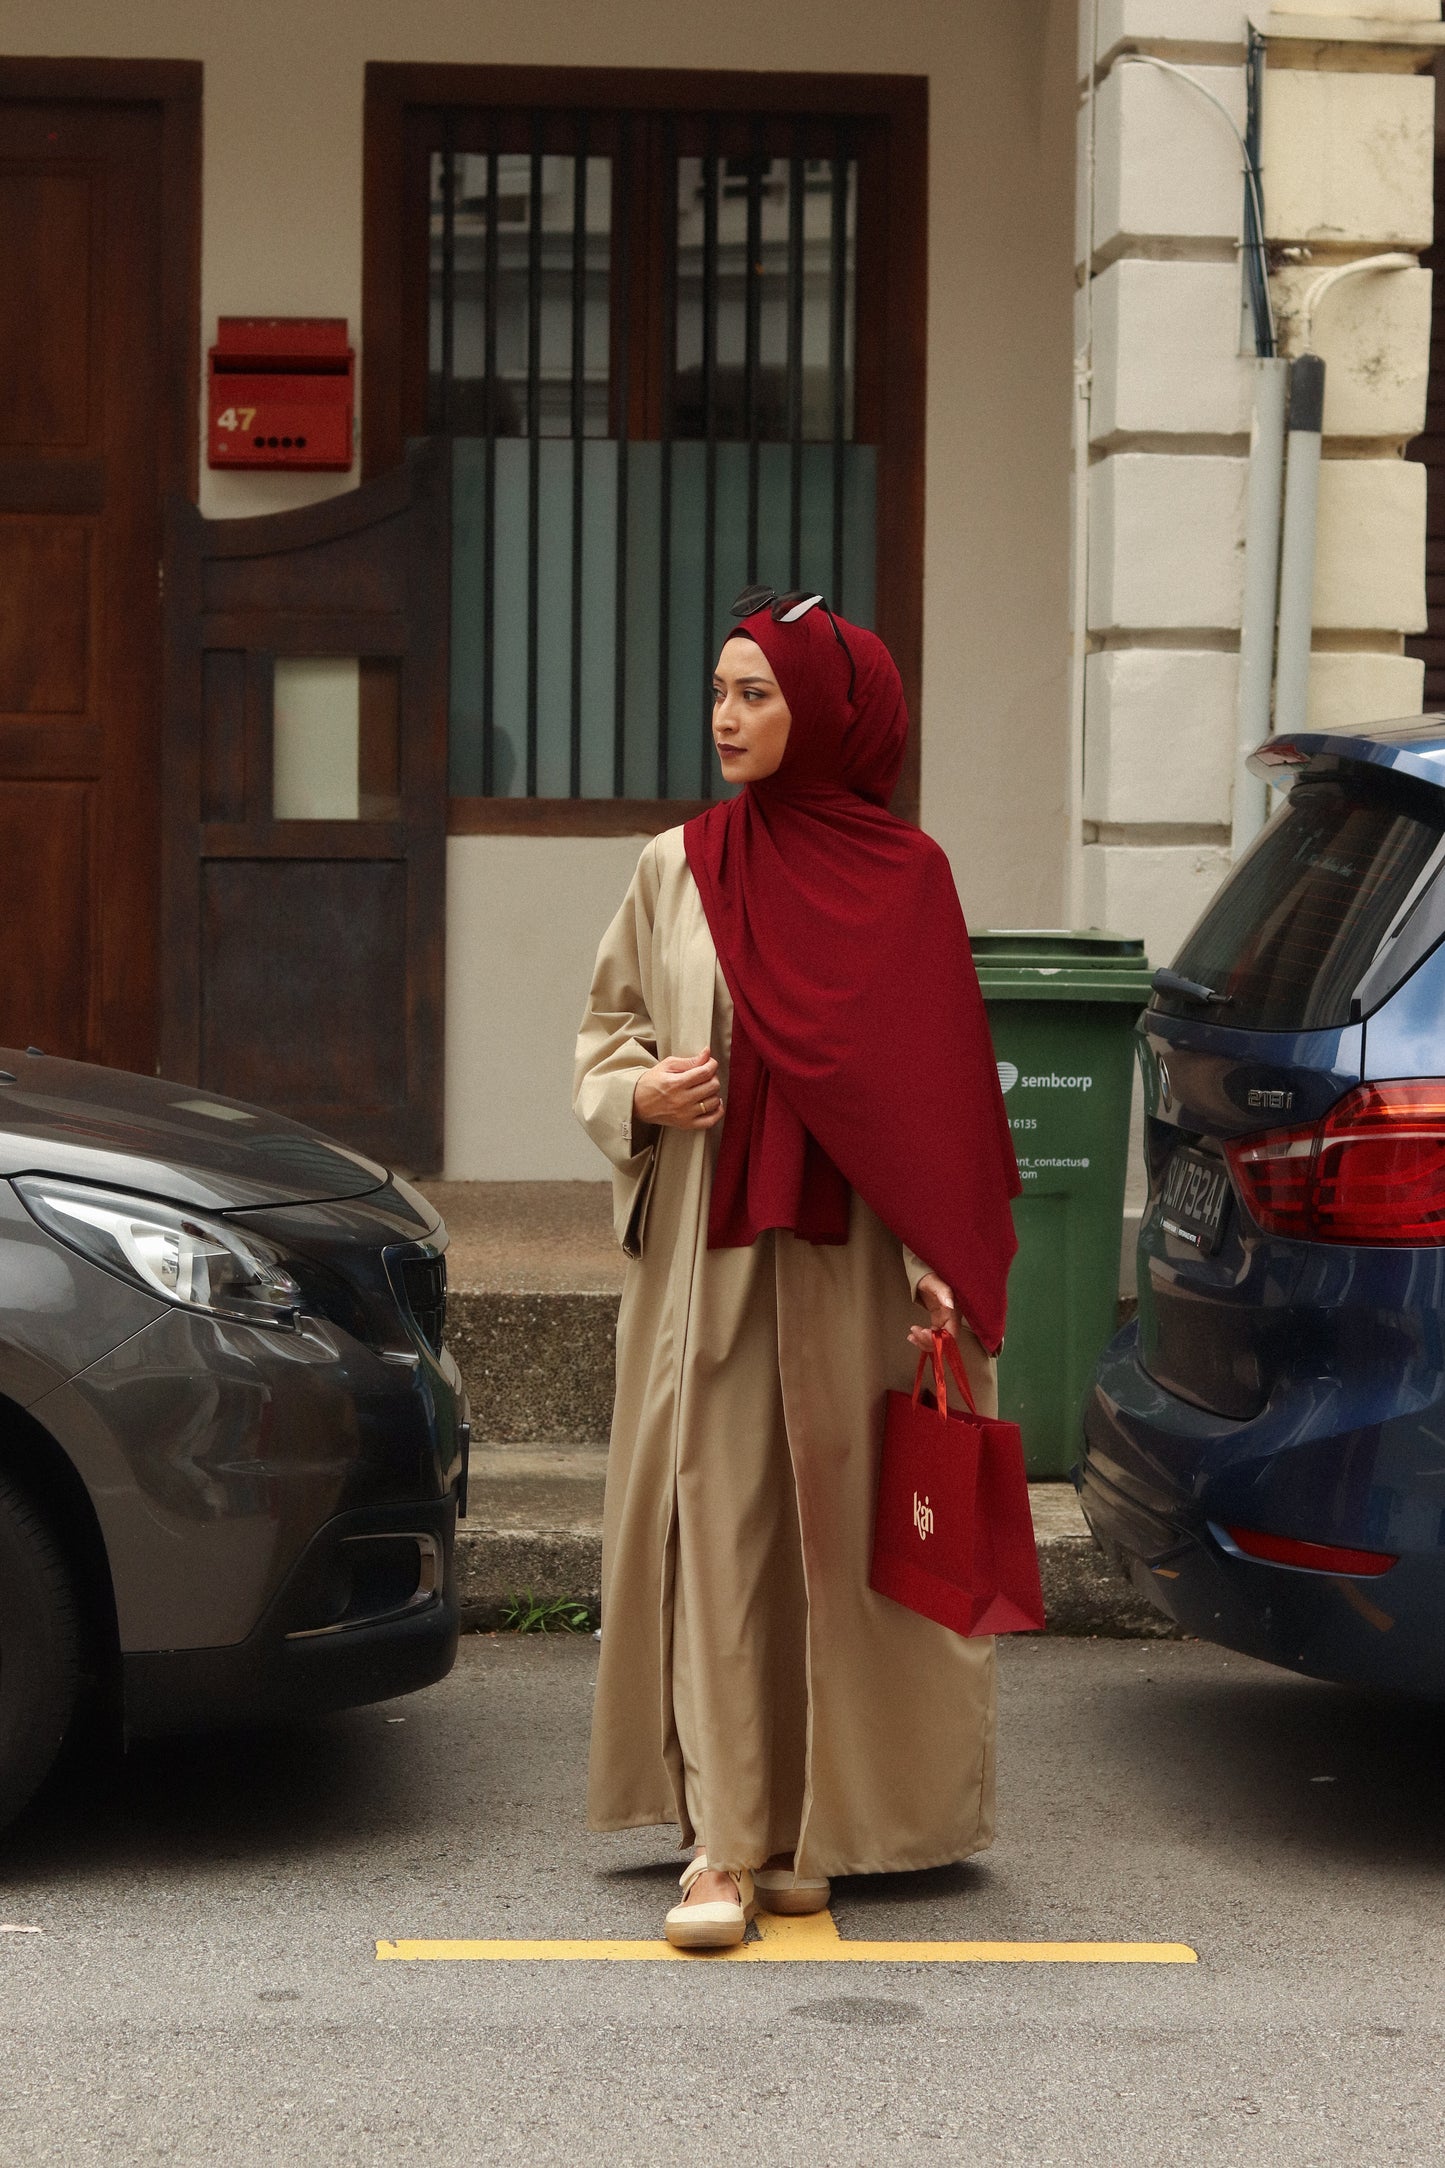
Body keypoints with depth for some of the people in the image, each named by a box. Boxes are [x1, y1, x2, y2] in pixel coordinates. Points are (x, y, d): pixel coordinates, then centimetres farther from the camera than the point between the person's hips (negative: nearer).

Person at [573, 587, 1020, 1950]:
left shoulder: (904, 877, 1)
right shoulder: (677, 868, 7)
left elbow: (939, 1087, 1)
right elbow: (608, 1023, 17)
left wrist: (938, 1268, -7)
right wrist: (638, 1091, -6)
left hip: (848, 1262, -1)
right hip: (706, 1254, 1)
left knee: (835, 1526, 3)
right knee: (714, 1527, -3)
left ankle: (811, 1825, 15)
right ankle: (723, 1842, -1)